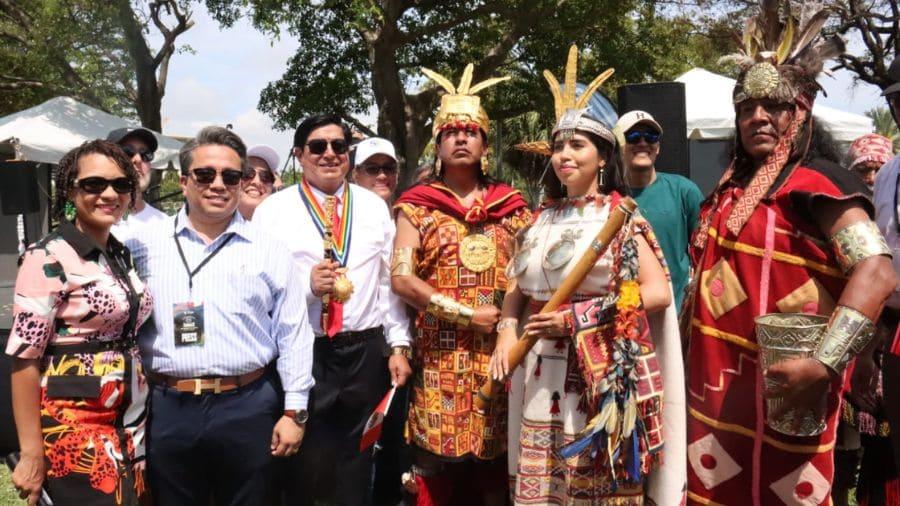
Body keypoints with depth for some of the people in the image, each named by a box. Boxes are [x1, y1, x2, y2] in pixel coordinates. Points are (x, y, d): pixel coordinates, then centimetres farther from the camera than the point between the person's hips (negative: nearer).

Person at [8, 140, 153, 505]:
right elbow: (24, 357, -14)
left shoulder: (123, 255, 10)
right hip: (74, 422, -7)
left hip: (132, 418, 7)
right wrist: (32, 453, -14)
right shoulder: (48, 257, -12)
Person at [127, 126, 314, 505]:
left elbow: (293, 335, 3)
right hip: (167, 409, 1)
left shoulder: (269, 251, 3)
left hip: (248, 407, 0)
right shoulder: (146, 245, 5)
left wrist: (294, 410, 0)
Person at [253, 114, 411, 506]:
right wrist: (306, 285, -20)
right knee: (302, 467, 9)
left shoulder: (374, 207, 9)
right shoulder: (273, 210, 0)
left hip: (365, 352, 3)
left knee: (356, 467, 15)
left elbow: (389, 281, 7)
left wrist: (399, 345, 4)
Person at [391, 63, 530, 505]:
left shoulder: (511, 206, 11)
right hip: (441, 358, -2)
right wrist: (468, 314, -11)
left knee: (496, 466, 5)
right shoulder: (417, 205, 4)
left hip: (500, 354, 2)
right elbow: (401, 278, -7)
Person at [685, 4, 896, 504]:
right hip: (717, 389, 8)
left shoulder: (815, 183, -11)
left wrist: (825, 364, -29)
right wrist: (693, 363, 20)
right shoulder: (730, 189, 13)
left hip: (778, 394, -7)